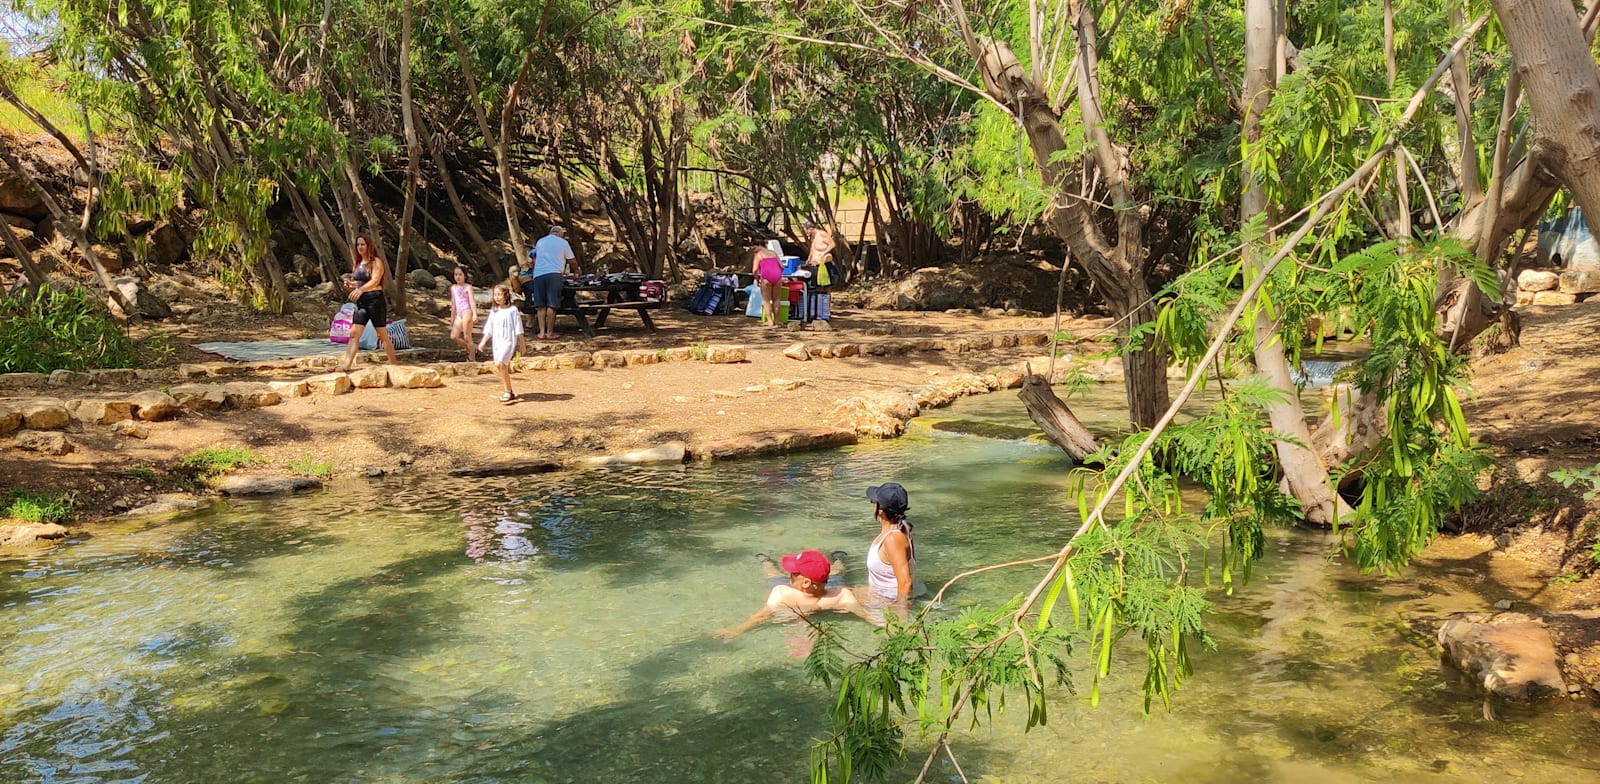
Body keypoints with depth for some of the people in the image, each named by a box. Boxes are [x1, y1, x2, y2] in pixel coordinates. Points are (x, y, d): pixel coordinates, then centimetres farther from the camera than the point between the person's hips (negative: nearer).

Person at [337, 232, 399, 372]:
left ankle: (394, 363, 12)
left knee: (382, 334, 1)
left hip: (375, 299, -6)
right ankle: (346, 365, -11)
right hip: (361, 302, 7)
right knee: (354, 334, -5)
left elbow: (375, 281, -20)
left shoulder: (376, 262, -5)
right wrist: (350, 285, 0)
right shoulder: (356, 263, 16)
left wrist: (360, 289, -36)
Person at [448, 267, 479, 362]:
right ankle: (471, 352, 16)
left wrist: (475, 314, -26)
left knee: (467, 337, -8)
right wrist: (452, 319, 24)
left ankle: (472, 358, 1)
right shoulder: (453, 288, 18)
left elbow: (472, 301, -13)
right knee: (454, 337, 0)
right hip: (459, 314, 7)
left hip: (467, 312, -7)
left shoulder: (468, 287, -2)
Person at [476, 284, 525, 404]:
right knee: (502, 368, 7)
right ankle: (509, 392, 19)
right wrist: (483, 342, 3)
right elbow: (489, 330, 14)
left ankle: (508, 392, -14)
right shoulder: (494, 312, 12)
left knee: (500, 364, -22)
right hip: (497, 343, 6)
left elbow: (518, 330, -1)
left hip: (509, 341, -6)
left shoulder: (512, 310, -3)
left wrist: (521, 345, -1)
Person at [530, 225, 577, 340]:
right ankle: (550, 333, -3)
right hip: (554, 274, -4)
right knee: (551, 305, -3)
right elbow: (571, 260, 12)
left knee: (541, 305, 7)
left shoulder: (540, 241, 21)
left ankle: (542, 332, 1)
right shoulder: (562, 242, 9)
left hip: (538, 274, 4)